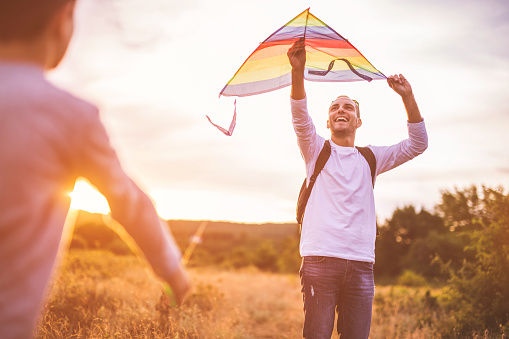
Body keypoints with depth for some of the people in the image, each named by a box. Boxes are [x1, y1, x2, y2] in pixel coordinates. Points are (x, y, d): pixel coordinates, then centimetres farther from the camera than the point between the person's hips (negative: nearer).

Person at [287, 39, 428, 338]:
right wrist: (298, 72, -21)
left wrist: (408, 97, 1)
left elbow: (418, 145, 12)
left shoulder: (370, 158, 19)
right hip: (320, 259, -2)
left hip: (361, 263, 2)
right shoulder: (317, 150, 13)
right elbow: (300, 117, -5)